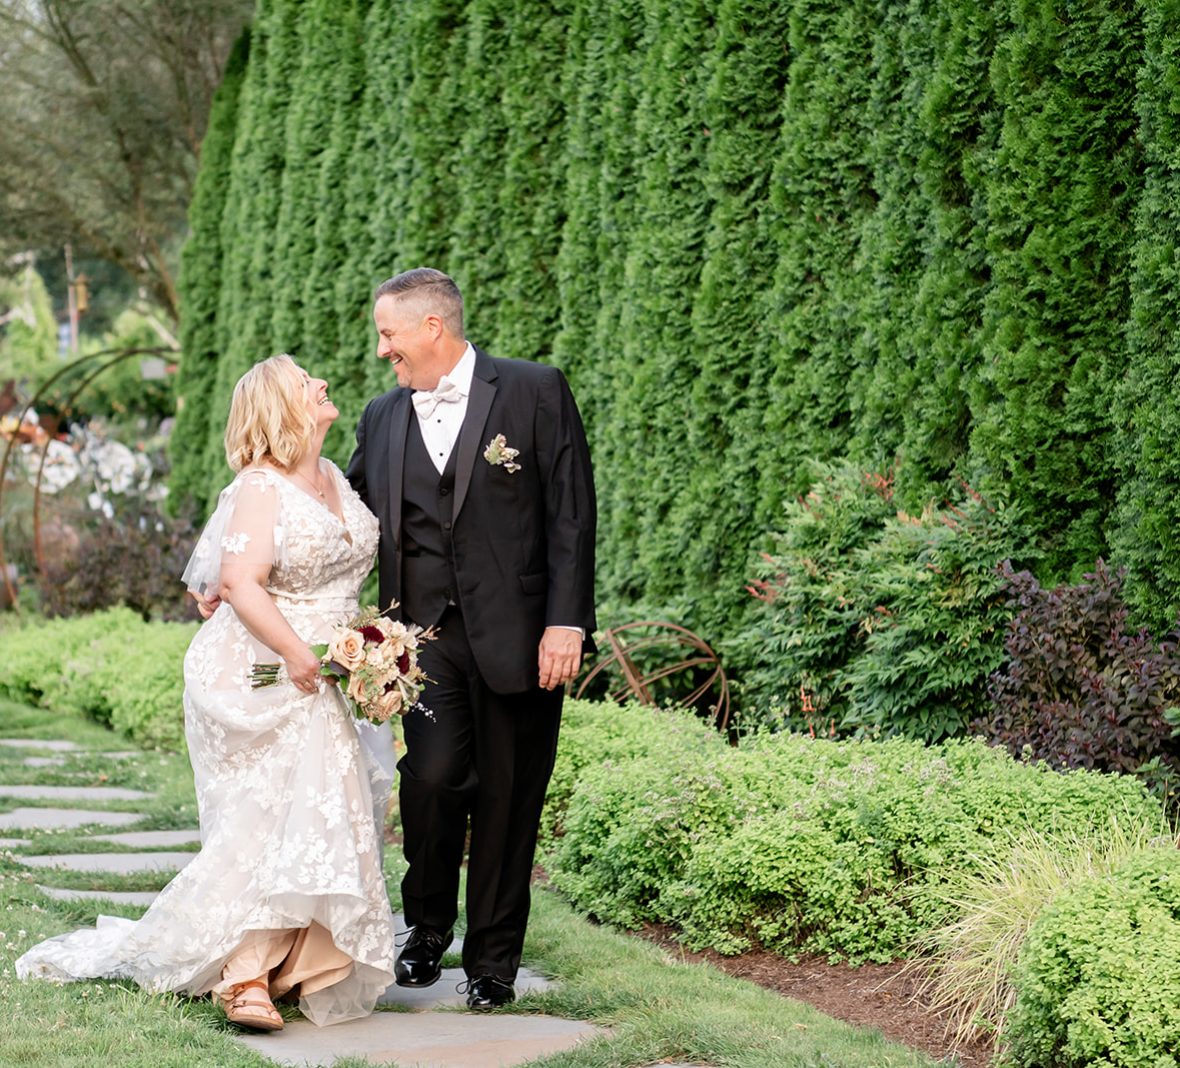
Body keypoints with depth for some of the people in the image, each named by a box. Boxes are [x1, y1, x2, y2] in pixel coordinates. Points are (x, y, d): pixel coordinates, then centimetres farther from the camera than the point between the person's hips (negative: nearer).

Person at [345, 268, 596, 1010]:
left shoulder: (534, 392, -1)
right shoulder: (383, 419, 12)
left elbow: (571, 512, -5)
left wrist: (566, 622, -12)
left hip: (518, 636, -3)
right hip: (427, 636, 3)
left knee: (508, 797, 3)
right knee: (431, 777, -13)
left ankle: (493, 958, 18)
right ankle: (428, 927, 11)